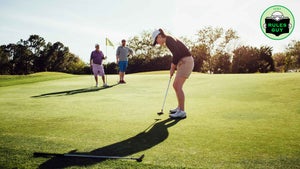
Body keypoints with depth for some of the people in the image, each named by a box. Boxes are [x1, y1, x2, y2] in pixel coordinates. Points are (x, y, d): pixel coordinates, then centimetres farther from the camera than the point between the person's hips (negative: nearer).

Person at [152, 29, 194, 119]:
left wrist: (172, 68, -12)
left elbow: (176, 54, -24)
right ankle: (179, 107, 23)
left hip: (186, 62, -10)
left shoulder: (168, 40, -12)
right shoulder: (171, 41, 20)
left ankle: (182, 112, -11)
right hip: (184, 62, 10)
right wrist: (172, 69, 16)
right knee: (175, 86, 14)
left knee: (178, 87, -13)